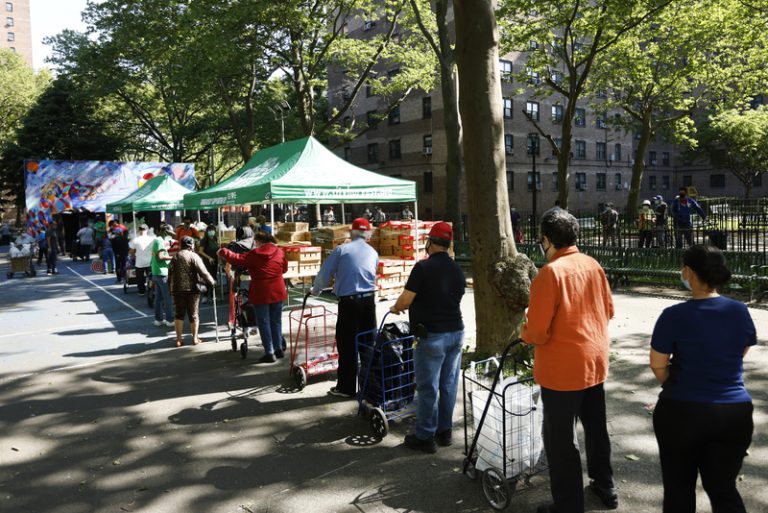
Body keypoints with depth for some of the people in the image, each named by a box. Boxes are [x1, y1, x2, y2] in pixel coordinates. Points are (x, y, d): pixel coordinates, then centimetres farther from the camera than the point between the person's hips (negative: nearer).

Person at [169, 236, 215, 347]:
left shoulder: (175, 257, 11)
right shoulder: (194, 256, -5)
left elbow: (170, 275, 13)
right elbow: (203, 272, -13)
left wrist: (170, 289, 19)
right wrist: (211, 282, -4)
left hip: (177, 289, 4)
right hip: (192, 289, -4)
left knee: (179, 313, 9)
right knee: (193, 314, 6)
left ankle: (179, 339, 7)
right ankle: (195, 338, 10)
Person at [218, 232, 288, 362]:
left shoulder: (254, 254, -10)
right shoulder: (279, 252, 2)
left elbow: (237, 259, -6)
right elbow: (285, 268, 13)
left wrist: (223, 252, 9)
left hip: (261, 294, -4)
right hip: (277, 292, 4)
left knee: (264, 323, 3)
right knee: (276, 321, 16)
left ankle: (269, 353, 2)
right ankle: (279, 349, 21)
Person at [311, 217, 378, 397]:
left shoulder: (342, 249, -3)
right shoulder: (373, 253, 9)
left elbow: (324, 273, 0)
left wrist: (315, 290, 18)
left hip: (349, 302, -4)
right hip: (369, 301, 4)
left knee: (347, 345, 4)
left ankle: (346, 387, 10)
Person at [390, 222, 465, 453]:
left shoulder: (423, 267, -13)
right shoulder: (457, 270, 9)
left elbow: (406, 299, -14)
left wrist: (395, 308, 10)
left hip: (432, 336, -7)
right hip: (455, 332, 7)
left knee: (428, 388, 2)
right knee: (448, 385, 14)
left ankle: (425, 437, 11)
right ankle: (445, 431, 25)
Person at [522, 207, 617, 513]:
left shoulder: (550, 272, -21)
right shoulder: (593, 265, 0)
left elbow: (538, 332, -21)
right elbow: (608, 310, 12)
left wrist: (524, 333, 0)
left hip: (563, 370, -8)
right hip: (595, 363, 8)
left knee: (560, 439, 7)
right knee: (596, 427, 24)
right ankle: (605, 487, 42)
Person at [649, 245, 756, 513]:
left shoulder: (674, 315, -17)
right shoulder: (740, 311, -4)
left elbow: (658, 365, -9)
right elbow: (742, 352, 13)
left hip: (681, 412, -3)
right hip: (735, 413, 3)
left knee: (679, 488, 16)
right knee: (724, 488, 16)